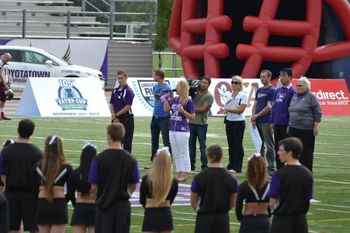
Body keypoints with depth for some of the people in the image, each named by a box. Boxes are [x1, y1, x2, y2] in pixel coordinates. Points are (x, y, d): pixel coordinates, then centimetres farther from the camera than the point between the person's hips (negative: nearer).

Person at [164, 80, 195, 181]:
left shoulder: (188, 101, -10)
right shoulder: (174, 100, 10)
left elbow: (192, 116, -9)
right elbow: (166, 109, 15)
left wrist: (183, 111, -22)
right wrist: (166, 99, 7)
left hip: (182, 131, -8)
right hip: (172, 130, 8)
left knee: (183, 153, -1)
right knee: (176, 154, 13)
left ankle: (184, 174, 3)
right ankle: (178, 173, 20)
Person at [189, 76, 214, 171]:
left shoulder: (209, 96, -6)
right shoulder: (195, 92, 11)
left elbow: (203, 109, -13)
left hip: (201, 124, -6)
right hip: (192, 122, 6)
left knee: (202, 146, -2)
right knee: (191, 144, 8)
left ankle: (204, 165, 2)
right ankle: (191, 165, 14)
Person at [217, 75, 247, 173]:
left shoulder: (243, 96, -7)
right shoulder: (229, 95, 13)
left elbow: (241, 109, -15)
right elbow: (226, 108, 16)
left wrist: (228, 110, -21)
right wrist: (223, 110, -8)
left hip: (238, 122, -6)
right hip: (229, 121, 6)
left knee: (238, 145, -2)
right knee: (231, 145, 8)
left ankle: (237, 167, 1)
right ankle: (231, 166, 13)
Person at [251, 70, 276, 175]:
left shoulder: (272, 91, -7)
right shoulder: (259, 90, 17)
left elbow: (269, 108, -12)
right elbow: (255, 105, 16)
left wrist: (256, 116, -7)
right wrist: (253, 117, 1)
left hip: (266, 121, -8)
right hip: (258, 122, 8)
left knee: (269, 145, -5)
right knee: (260, 144, 11)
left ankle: (271, 168, -4)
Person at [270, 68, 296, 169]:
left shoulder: (292, 92, -9)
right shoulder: (277, 91, 13)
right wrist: (272, 122, 11)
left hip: (286, 124, -7)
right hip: (277, 124, 7)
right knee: (277, 148, 10)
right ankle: (279, 169, 17)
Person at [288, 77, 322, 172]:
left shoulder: (311, 97, -7)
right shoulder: (295, 96, 14)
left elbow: (317, 114, -8)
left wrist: (316, 127, -12)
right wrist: (289, 125, 20)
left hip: (306, 129, -7)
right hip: (294, 129, 7)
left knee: (306, 151, -1)